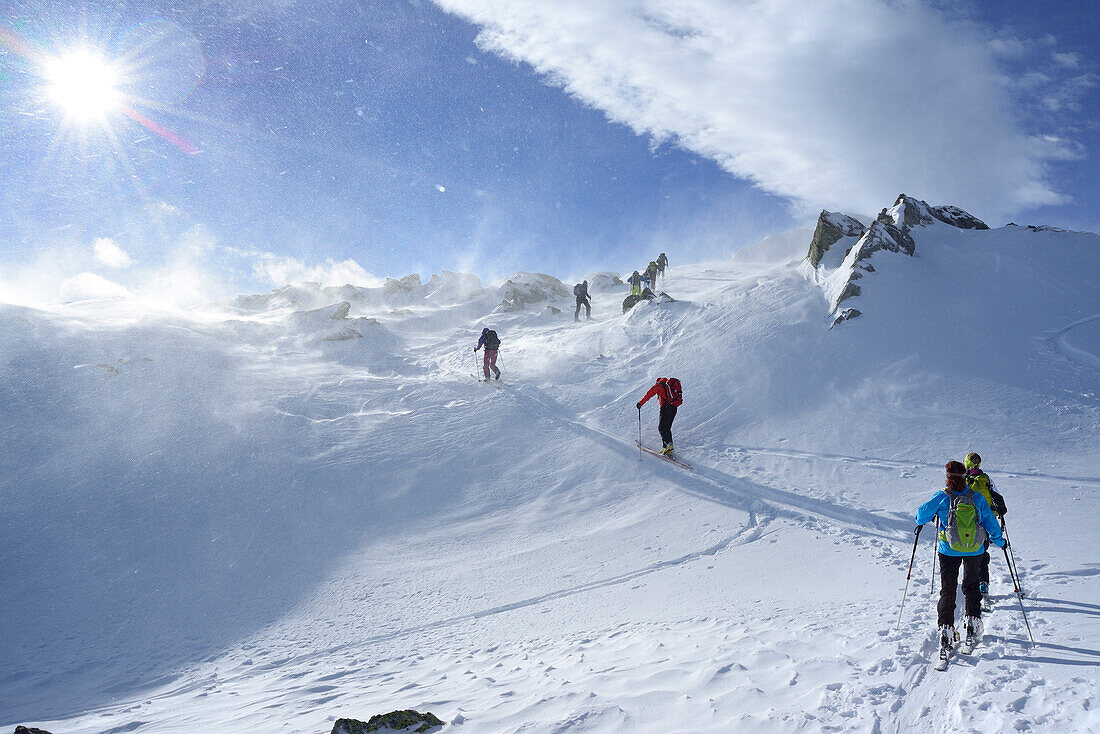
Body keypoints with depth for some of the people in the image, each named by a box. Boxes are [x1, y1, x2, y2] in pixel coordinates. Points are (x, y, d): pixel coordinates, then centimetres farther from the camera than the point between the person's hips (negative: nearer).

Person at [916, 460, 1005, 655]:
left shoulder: (941, 498, -13)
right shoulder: (977, 498, -6)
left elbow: (922, 515, -3)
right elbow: (990, 521, 3)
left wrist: (920, 521, 21)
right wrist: (999, 541, 20)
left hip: (949, 551, -2)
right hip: (975, 551, 2)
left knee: (947, 591, 6)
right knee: (971, 587, 22)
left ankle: (946, 630, -3)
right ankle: (973, 623, 20)